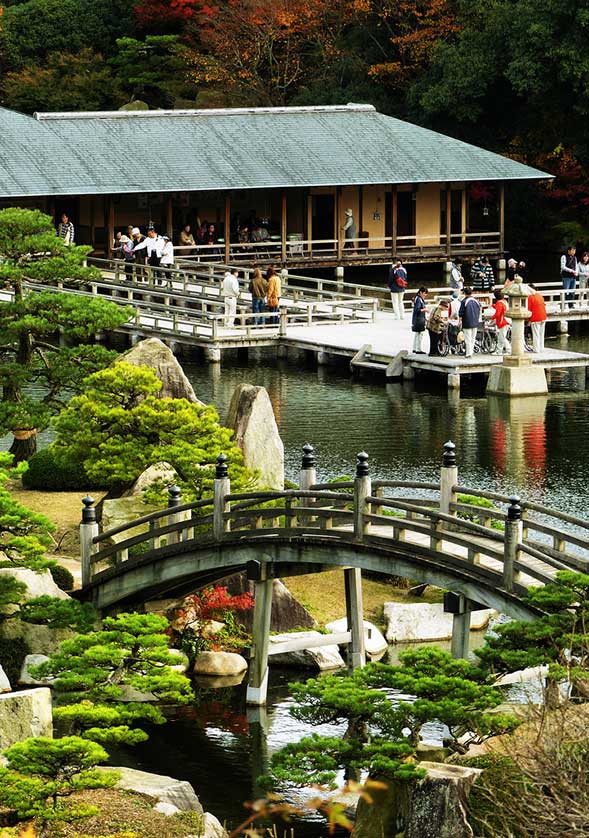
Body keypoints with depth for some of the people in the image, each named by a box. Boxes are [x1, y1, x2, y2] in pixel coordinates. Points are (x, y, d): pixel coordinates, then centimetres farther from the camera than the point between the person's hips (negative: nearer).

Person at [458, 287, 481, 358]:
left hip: (467, 323, -5)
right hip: (475, 324, 5)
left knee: (468, 339, -2)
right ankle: (471, 351, 20)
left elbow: (461, 313, -10)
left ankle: (468, 353, -5)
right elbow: (479, 312, 15)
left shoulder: (464, 301, -11)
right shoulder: (476, 301, 6)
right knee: (473, 338, 15)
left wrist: (460, 321, -1)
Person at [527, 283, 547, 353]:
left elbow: (529, 309, -11)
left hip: (535, 319, -7)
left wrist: (529, 319, -2)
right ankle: (541, 349, 18)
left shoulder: (530, 297, -13)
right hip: (543, 318, 7)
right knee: (541, 334, 13)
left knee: (536, 335, -1)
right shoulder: (540, 295, 8)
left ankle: (536, 349, 0)